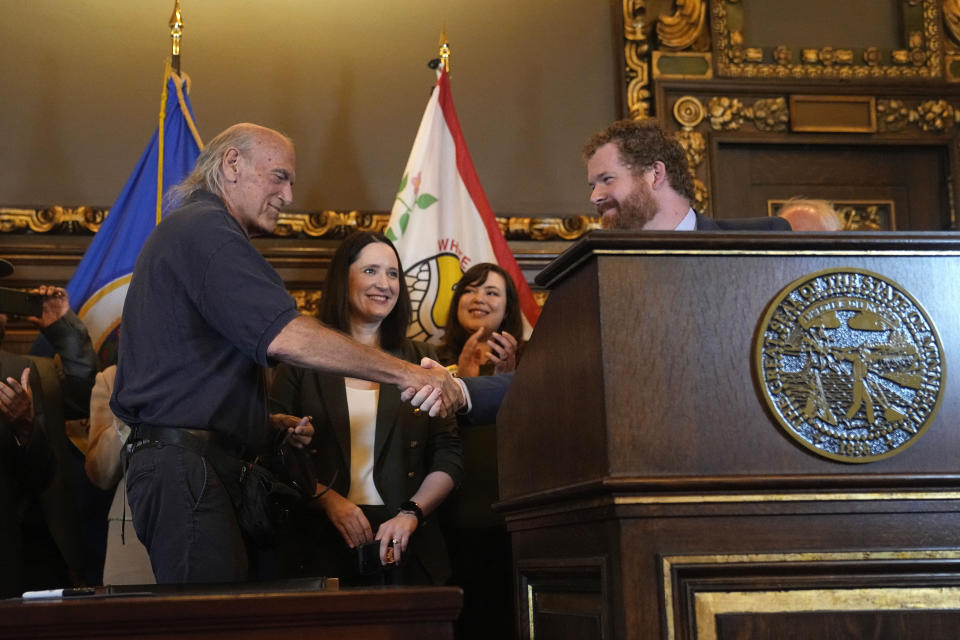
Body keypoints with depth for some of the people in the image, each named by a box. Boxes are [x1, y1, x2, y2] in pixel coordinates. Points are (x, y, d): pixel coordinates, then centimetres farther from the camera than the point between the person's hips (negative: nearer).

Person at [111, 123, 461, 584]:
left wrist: (266, 423, 16)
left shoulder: (182, 228, 26)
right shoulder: (205, 228, -9)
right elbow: (284, 336, -23)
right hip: (185, 464, -11)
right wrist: (406, 373, -21)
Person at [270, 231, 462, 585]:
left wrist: (411, 515, -8)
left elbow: (449, 457, 6)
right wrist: (328, 499, -11)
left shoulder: (421, 360, 9)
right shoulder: (302, 361, 5)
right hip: (319, 546, -1)